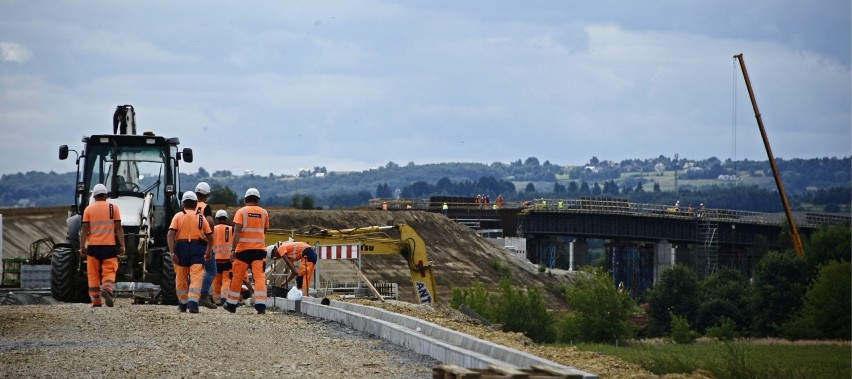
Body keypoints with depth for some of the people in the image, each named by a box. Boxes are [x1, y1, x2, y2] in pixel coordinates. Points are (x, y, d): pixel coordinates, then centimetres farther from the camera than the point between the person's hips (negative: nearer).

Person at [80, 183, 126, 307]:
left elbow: (84, 229, -1)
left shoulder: (88, 209, 4)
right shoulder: (113, 208, 2)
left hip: (93, 246, 1)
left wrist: (82, 247, 1)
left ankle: (96, 299, 5)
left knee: (93, 274, 7)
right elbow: (119, 228, -1)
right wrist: (122, 246, 0)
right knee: (109, 271, 1)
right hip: (109, 245, -1)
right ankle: (107, 288, -27)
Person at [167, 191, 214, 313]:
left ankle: (183, 304, 26)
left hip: (181, 247, 1)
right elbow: (210, 237, 8)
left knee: (181, 278, 15)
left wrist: (172, 253, -11)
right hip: (197, 248, -1)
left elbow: (170, 235, -8)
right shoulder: (201, 217, 8)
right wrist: (209, 251, 24)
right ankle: (193, 302, -24)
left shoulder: (178, 216, 6)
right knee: (196, 278, -7)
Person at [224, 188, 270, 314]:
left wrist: (233, 249, -15)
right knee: (260, 277, -4)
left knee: (237, 278, 9)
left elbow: (237, 231, -11)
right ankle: (261, 305, -17)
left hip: (243, 249, -2)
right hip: (259, 249, 2)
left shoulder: (241, 212, -2)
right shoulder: (264, 213, 8)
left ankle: (231, 304, 19)